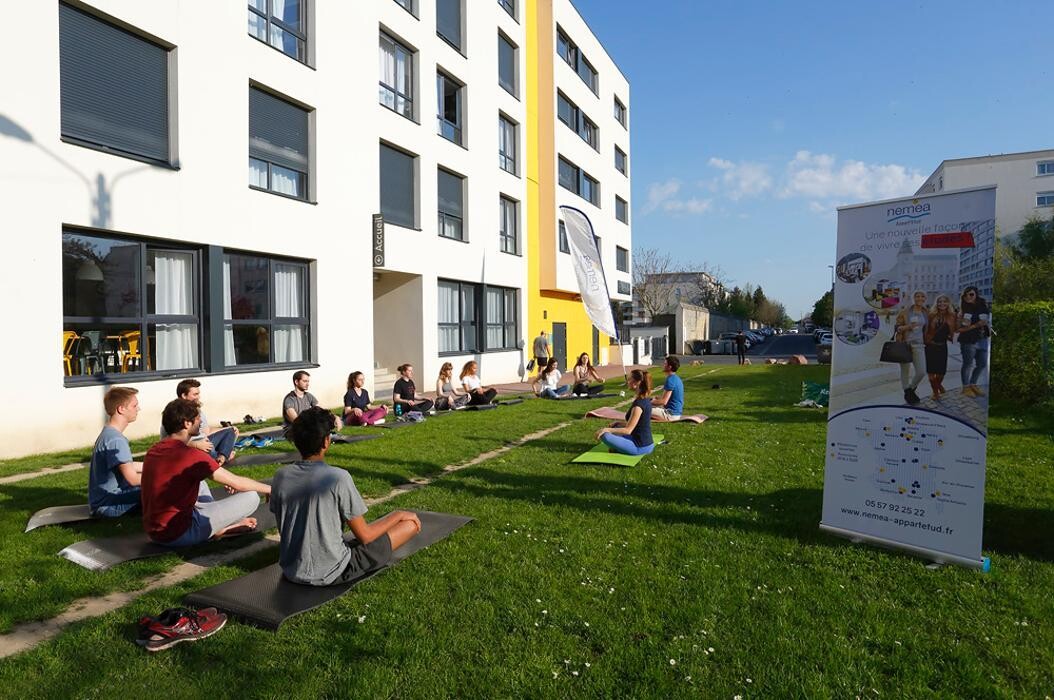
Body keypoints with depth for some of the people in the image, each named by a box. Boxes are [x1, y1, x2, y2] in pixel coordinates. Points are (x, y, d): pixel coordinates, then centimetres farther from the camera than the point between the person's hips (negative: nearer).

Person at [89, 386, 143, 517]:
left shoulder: (108, 433, 9)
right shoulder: (115, 439, -23)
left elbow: (128, 467, 17)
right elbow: (133, 479, -24)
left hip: (103, 498, 11)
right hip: (107, 504, -11)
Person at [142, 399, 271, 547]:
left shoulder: (153, 452, 5)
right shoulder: (192, 455, -20)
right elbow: (238, 483, -14)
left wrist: (223, 480, 20)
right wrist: (269, 489, 3)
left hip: (153, 531, 9)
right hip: (178, 534, -8)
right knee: (252, 497, -9)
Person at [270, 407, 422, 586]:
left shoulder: (280, 476, -6)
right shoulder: (338, 478, -22)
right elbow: (364, 536, -15)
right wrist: (398, 515, 1)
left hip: (291, 571, 7)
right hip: (330, 574, -6)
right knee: (410, 523, 4)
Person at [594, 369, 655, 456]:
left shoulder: (638, 403, -22)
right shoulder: (646, 400, 6)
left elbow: (628, 430, -21)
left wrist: (607, 429, -13)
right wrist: (617, 424, 16)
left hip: (640, 448, -9)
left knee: (604, 435, -17)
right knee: (616, 427, 25)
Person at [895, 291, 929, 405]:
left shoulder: (926, 313, 8)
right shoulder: (905, 311, -2)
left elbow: (926, 329, 21)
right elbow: (897, 327, -2)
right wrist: (908, 327, -20)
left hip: (919, 345, 3)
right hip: (905, 344, -3)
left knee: (922, 372, -5)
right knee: (905, 370, 4)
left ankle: (911, 389, 23)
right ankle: (907, 392, 24)